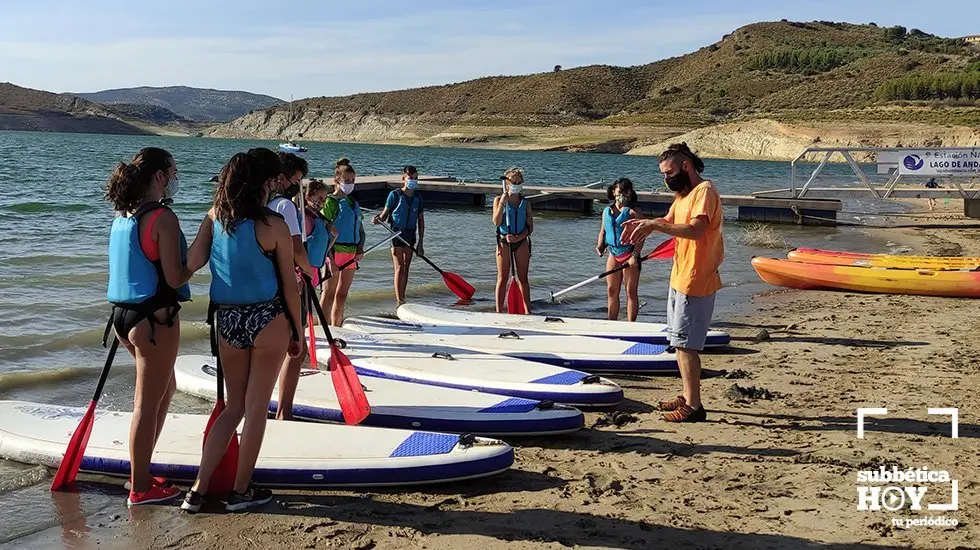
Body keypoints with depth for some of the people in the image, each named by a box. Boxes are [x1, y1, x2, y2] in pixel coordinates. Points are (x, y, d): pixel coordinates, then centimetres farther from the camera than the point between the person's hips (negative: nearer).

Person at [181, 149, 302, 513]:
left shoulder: (214, 218, 1)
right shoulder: (273, 225, -12)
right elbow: (288, 284, -7)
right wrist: (296, 332, 4)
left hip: (227, 319, 5)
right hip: (267, 320, -5)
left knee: (233, 407, 17)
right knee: (256, 408, 8)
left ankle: (198, 490, 15)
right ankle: (241, 492, 17)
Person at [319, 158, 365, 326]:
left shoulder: (353, 203, 15)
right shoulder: (331, 202, -7)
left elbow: (361, 230, 18)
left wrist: (360, 248, 0)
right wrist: (329, 257, -20)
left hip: (351, 253, 7)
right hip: (334, 251, -7)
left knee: (342, 294, 11)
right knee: (329, 292, -3)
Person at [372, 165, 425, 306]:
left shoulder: (418, 197, 6)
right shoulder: (395, 195, -7)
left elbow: (421, 221, 9)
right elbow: (385, 214, -3)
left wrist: (420, 243, 6)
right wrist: (378, 219, -27)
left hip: (411, 234, 5)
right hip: (397, 233, -5)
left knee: (406, 267, 10)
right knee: (399, 268, -9)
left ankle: (401, 297, 19)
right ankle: (399, 301, -10)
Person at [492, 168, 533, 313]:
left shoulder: (525, 203, 6)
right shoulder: (498, 200, 1)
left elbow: (530, 227, 3)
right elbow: (496, 222, -11)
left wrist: (519, 237, -13)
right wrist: (502, 203, -19)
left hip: (521, 242, 2)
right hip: (504, 241, -2)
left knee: (523, 278, 6)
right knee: (502, 278, 0)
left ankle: (527, 310, 10)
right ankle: (499, 311, 3)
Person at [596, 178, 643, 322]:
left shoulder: (632, 211, -7)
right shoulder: (607, 211, 11)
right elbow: (603, 231, 19)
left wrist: (635, 255, -21)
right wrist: (600, 245, 0)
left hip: (629, 255, -6)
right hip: (613, 254, 6)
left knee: (631, 292, 0)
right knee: (611, 291, 10)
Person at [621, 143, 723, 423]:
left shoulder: (704, 191, -16)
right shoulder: (683, 194, 16)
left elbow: (696, 230, -29)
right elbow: (669, 220, 18)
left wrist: (654, 225, -30)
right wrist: (643, 223, -1)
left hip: (695, 282, -10)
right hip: (679, 278, 10)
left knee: (685, 344, -7)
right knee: (680, 342, 15)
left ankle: (694, 406, -2)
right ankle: (688, 397, 25)